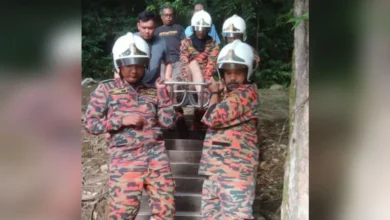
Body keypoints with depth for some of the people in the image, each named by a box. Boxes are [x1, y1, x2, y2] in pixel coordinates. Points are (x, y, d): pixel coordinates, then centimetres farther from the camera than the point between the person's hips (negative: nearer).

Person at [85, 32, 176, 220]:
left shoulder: (152, 90, 9)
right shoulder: (106, 90, 2)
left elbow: (168, 122, 5)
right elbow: (91, 124, -1)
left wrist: (162, 92, 0)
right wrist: (121, 120, -11)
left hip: (156, 158, 3)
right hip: (124, 160, -3)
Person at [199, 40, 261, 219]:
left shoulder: (247, 93, -10)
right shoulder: (228, 95, 21)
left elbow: (212, 118, -16)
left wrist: (214, 93, 3)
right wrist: (217, 94, 10)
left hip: (235, 172, -9)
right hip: (214, 170, 10)